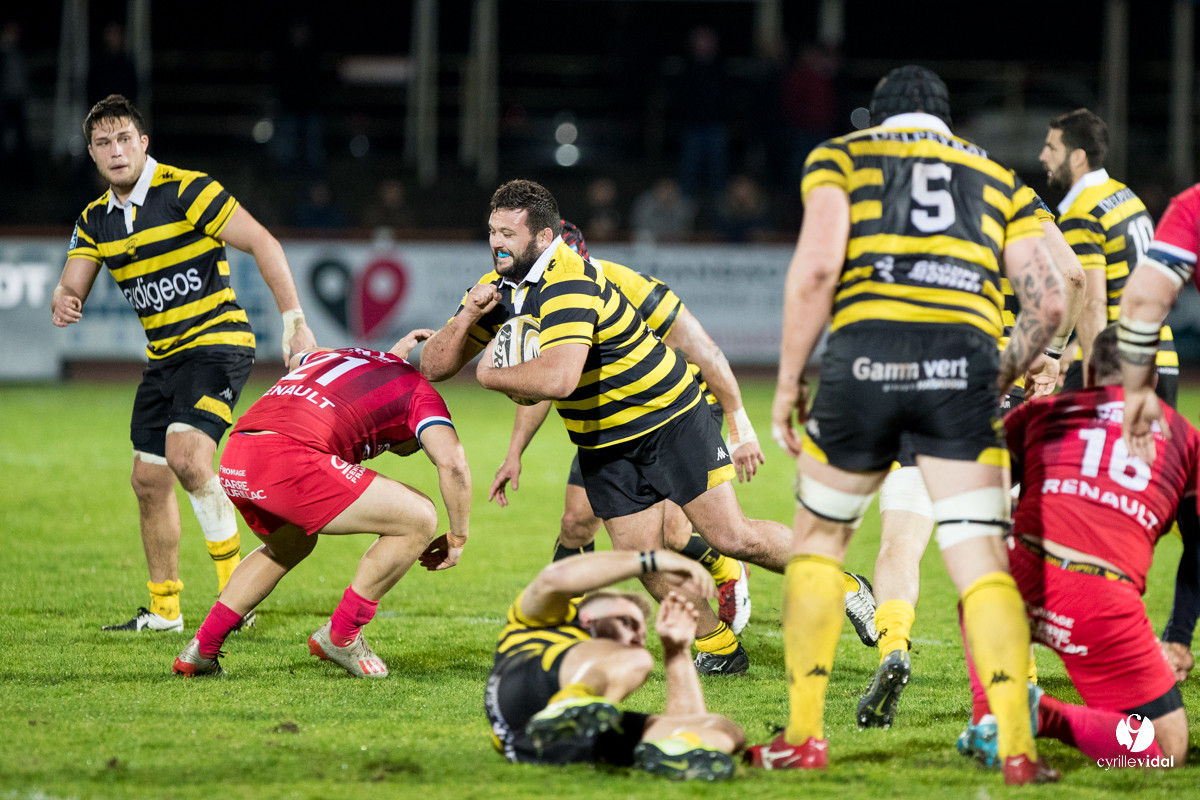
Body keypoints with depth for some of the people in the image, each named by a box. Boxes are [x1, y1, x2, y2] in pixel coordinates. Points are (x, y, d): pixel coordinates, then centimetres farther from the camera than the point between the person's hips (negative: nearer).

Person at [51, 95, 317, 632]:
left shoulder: (186, 190, -14)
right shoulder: (96, 219, 7)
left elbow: (263, 244, -15)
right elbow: (70, 287, 5)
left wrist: (294, 321, -20)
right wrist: (63, 303, -21)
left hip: (217, 342, -8)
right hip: (163, 357, 8)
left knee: (186, 455, -26)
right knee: (149, 480, 7)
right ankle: (164, 609, 20)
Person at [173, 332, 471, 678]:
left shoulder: (339, 355, 34)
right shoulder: (419, 392, 15)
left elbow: (298, 359, 58)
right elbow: (452, 461, -1)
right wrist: (458, 536, 12)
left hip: (234, 461, 8)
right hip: (291, 455, -8)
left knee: (290, 546, 37)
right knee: (418, 520, 4)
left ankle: (201, 649, 31)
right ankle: (340, 636, 10)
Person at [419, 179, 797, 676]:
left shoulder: (569, 282, -28)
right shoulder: (498, 288, -1)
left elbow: (558, 378, -41)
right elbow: (434, 366, -1)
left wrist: (491, 374, -24)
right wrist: (468, 316, -20)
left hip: (669, 418, -7)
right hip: (602, 444, 7)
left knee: (732, 537, -9)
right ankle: (719, 649, 16)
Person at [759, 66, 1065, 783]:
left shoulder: (841, 157, 18)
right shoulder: (997, 178, 24)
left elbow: (816, 266, 0)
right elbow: (1049, 302, 13)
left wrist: (788, 381, 6)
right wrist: (999, 383, 26)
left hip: (868, 354, -1)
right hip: (963, 359, 1)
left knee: (820, 540, 16)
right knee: (983, 562, 3)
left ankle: (804, 738, 15)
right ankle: (1017, 749, -9)